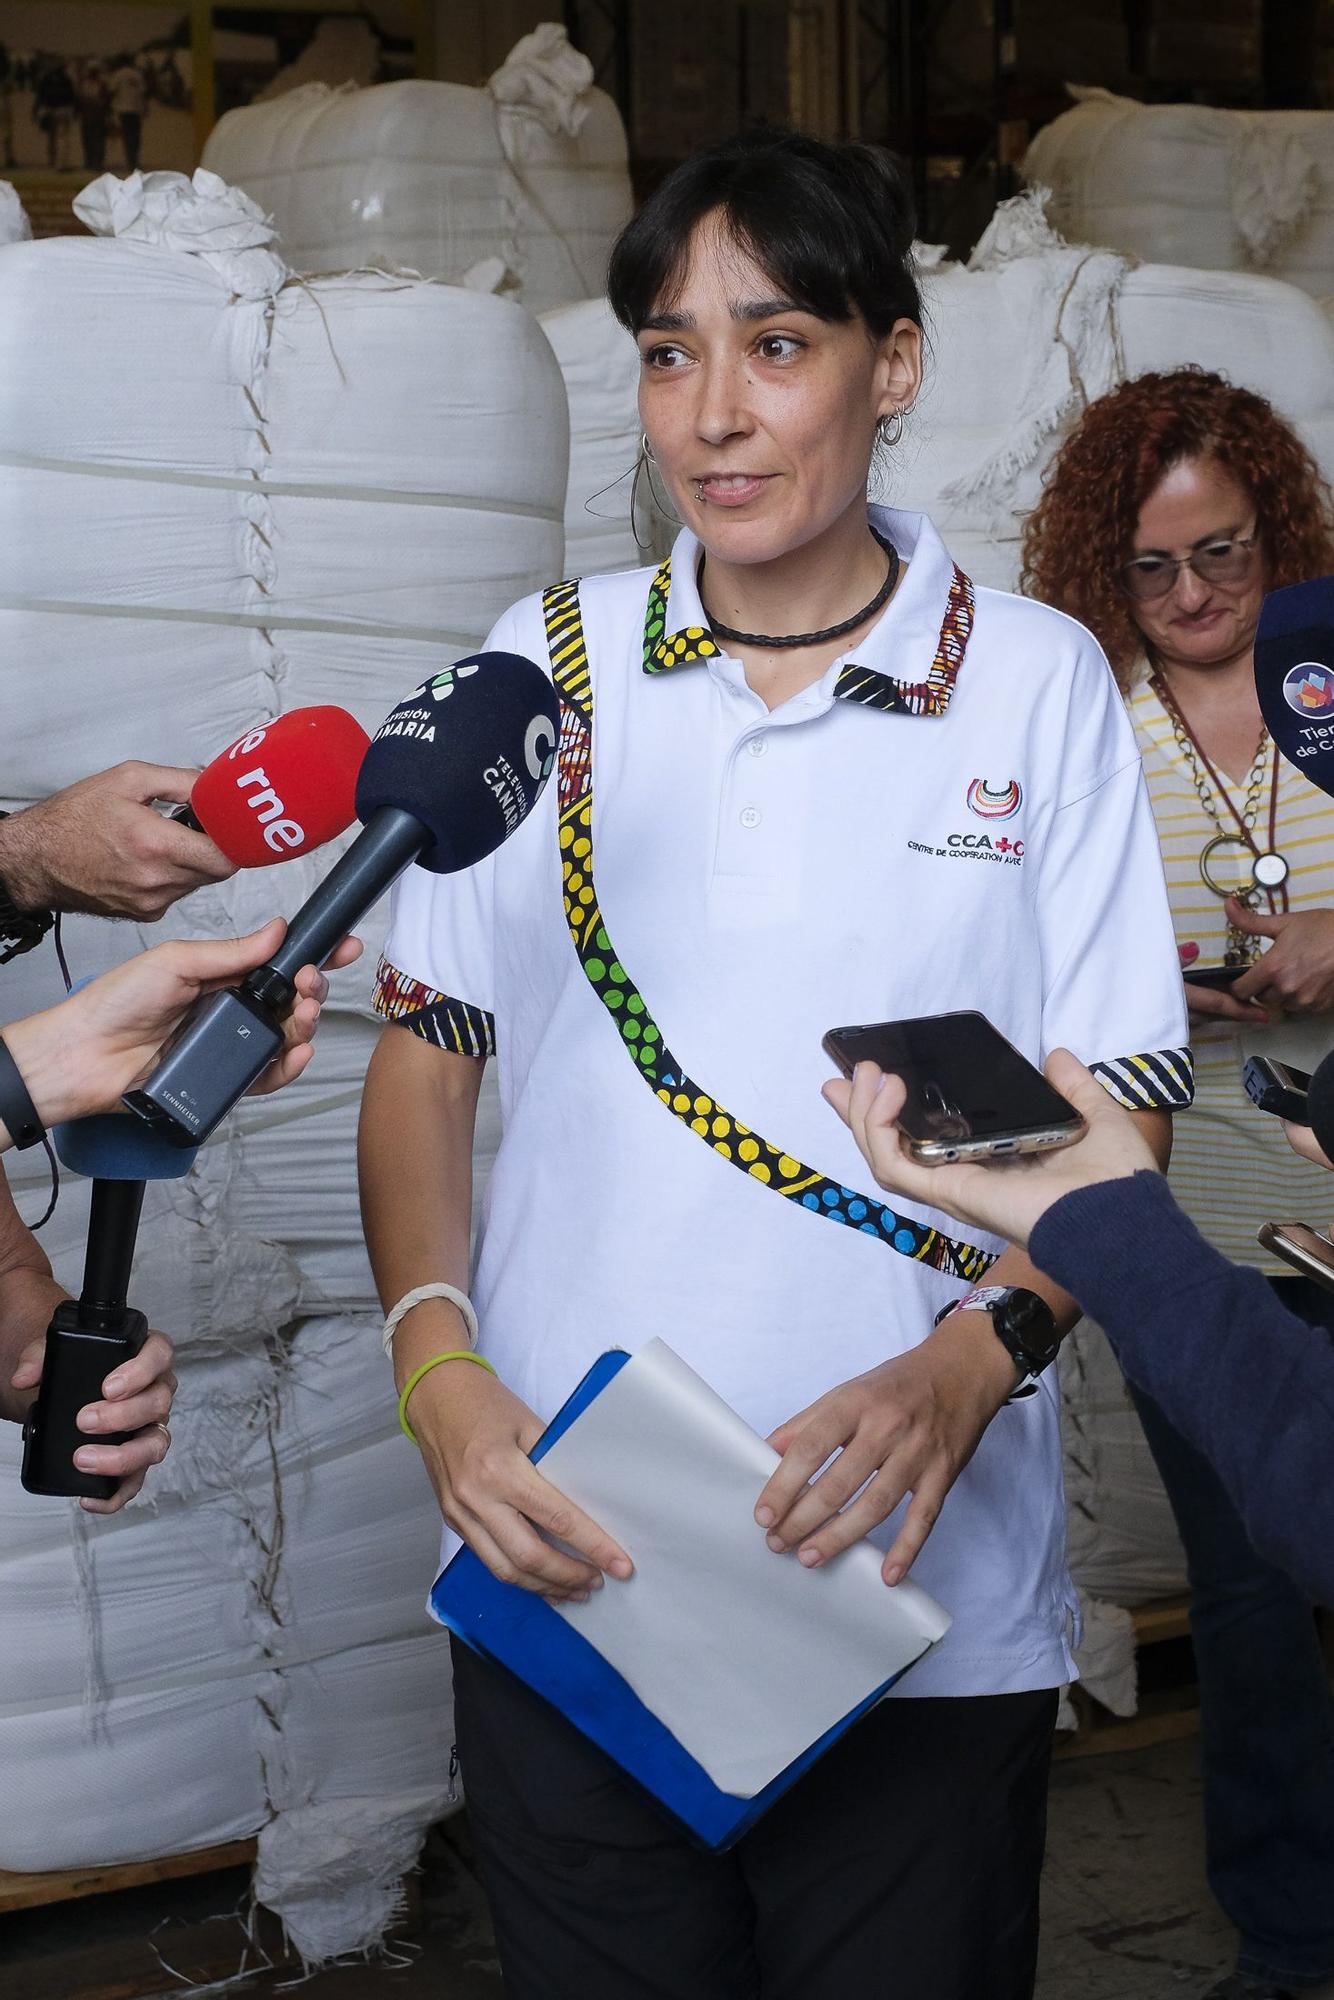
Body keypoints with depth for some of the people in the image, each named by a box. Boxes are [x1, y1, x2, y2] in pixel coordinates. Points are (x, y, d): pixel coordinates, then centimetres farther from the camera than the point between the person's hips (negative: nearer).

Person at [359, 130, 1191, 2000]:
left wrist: (968, 1364, -19)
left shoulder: (1036, 682, 0)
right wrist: (435, 1356, -9)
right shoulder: (544, 663, 5)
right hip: (565, 1571, 1)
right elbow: (426, 1050, 7)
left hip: (927, 1596, -1)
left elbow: (1119, 1102, -1)